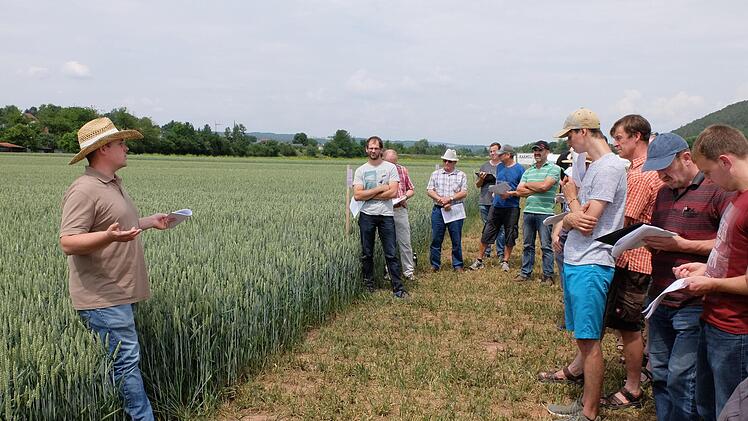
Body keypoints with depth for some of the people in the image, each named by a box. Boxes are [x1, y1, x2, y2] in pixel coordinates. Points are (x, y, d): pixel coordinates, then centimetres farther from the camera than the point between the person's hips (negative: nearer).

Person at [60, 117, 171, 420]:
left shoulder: (113, 184, 16)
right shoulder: (84, 190, -16)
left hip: (121, 293, 10)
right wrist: (109, 236, -35)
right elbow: (68, 242, -21)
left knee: (123, 360, 14)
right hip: (101, 297, -10)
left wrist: (148, 222, 24)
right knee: (127, 359, -7)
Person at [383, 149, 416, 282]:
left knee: (405, 242, 5)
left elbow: (411, 189, 14)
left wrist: (405, 196, -6)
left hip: (400, 210, 2)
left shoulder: (403, 170, 7)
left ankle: (408, 271, 14)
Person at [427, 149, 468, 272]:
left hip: (455, 210, -1)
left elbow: (464, 193, -3)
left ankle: (457, 264, 15)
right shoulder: (435, 174, 9)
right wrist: (440, 200, -14)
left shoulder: (461, 175, 6)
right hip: (438, 210, 1)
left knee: (456, 239, 4)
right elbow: (430, 190, 2)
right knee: (436, 239, 3)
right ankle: (435, 264, 13)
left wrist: (450, 199, -15)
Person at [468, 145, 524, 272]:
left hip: (511, 207, -5)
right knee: (486, 233, 3)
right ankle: (479, 260, 11)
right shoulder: (499, 167, 10)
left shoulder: (519, 169, -7)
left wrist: (510, 194, -19)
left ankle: (505, 261, 19)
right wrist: (496, 192, 8)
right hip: (496, 205, 5)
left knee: (509, 236, 5)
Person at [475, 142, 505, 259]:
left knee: (500, 228, -3)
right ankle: (486, 252, 16)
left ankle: (500, 253, 4)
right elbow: (477, 185, 16)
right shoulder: (484, 166, 14)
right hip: (484, 201, 3)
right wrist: (481, 179, -4)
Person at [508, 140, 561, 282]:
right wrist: (537, 189, -7)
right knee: (527, 245, 11)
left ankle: (548, 275, 8)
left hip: (545, 213, -5)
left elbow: (544, 186, -16)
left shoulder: (554, 168, -2)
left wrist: (527, 185, 0)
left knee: (546, 246, 1)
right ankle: (525, 272, 20)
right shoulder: (528, 171, 15)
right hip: (528, 211, 5)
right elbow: (519, 191, 5)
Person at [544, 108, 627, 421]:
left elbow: (587, 224, -20)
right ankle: (575, 371, 37)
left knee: (589, 339, -3)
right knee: (584, 334, 22)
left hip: (590, 266, -9)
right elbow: (571, 220, 12)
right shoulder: (592, 166, 15)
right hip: (575, 261, 9)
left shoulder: (609, 167, -16)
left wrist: (571, 196, -2)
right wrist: (571, 217, -13)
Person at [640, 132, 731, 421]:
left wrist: (683, 245, -19)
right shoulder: (663, 194, 15)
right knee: (660, 374, 14)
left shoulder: (716, 190, -9)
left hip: (693, 305, -7)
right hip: (659, 300, 8)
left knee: (681, 379, -4)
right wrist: (649, 241, 3)